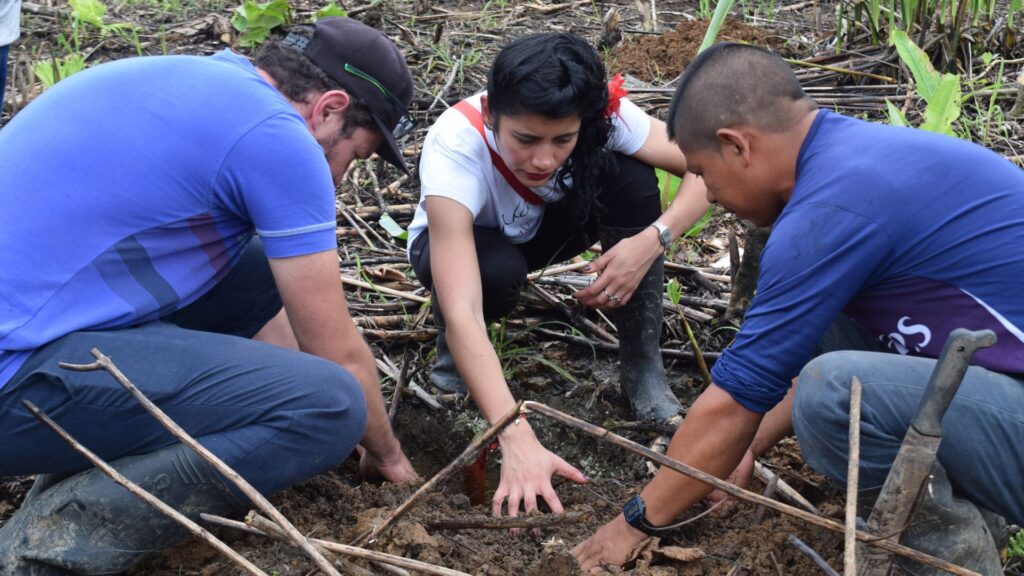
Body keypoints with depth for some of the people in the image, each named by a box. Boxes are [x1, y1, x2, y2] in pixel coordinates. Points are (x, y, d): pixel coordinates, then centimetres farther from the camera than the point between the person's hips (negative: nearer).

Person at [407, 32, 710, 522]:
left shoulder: (605, 114, -31)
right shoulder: (455, 146, -40)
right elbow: (462, 312, -48)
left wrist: (652, 240, -42)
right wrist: (517, 441, -57)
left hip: (547, 228, 3)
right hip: (460, 241, -3)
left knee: (630, 177, -27)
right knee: (497, 271, -37)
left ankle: (643, 368, -14)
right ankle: (453, 354, -3)